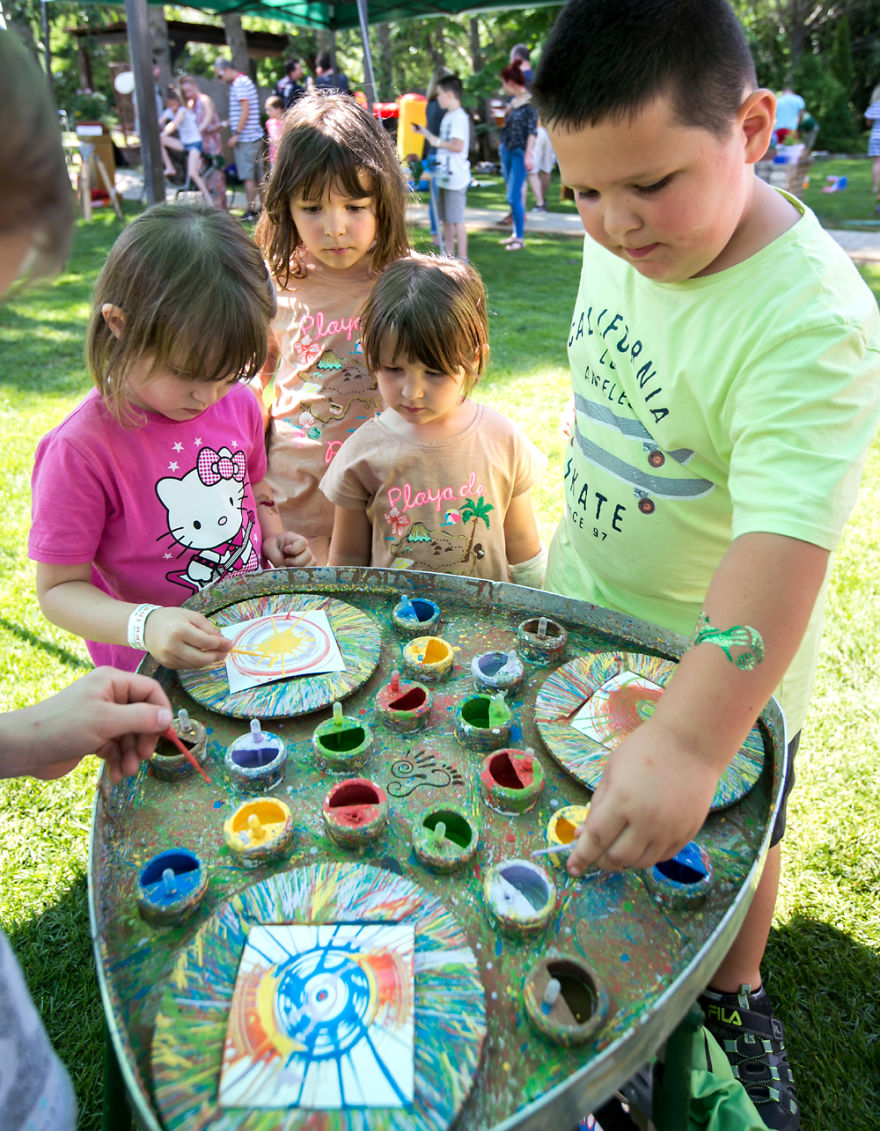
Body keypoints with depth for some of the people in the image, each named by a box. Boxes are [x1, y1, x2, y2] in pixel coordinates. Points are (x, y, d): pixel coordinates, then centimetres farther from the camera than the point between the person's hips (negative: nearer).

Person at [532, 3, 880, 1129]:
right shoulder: (620, 241, -8)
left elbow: (784, 537, -40)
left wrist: (688, 740, -50)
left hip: (715, 660, -6)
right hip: (582, 609, 7)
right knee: (581, 813, 26)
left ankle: (735, 1000, 52)